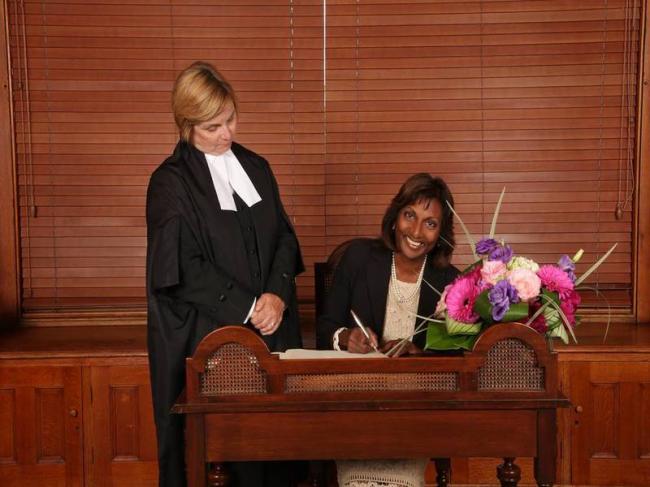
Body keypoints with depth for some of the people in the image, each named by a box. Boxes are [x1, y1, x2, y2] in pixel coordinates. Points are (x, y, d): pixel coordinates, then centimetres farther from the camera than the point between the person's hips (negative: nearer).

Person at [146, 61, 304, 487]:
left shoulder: (256, 167, 11)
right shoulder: (171, 182, -5)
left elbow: (284, 236, 9)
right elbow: (185, 268, -11)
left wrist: (277, 295, -8)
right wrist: (248, 309, -13)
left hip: (270, 326, 5)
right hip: (205, 335, -4)